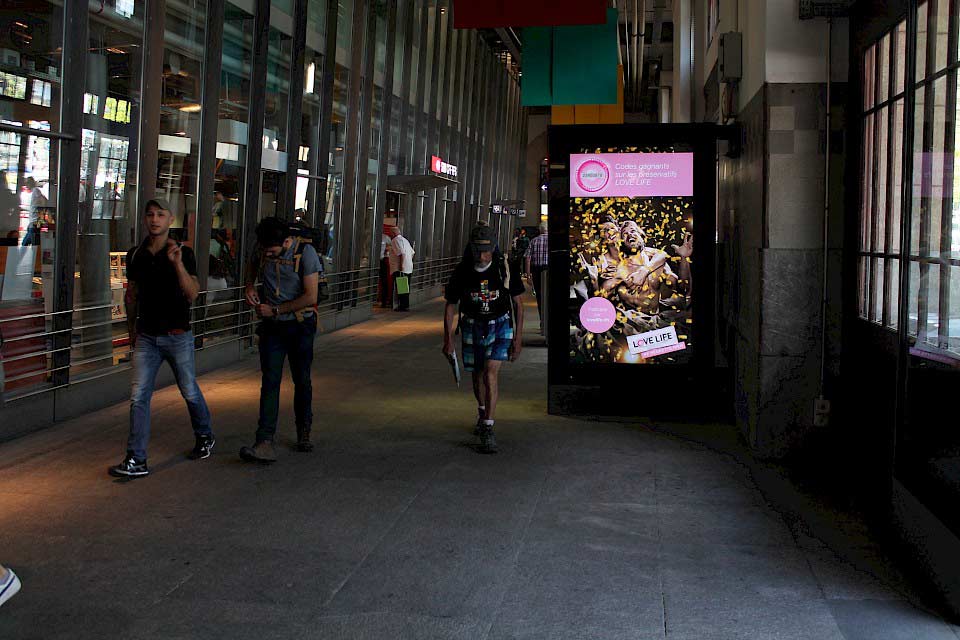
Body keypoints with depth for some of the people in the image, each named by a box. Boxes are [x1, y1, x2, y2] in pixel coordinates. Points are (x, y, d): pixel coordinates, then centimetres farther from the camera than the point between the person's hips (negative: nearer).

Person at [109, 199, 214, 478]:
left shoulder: (183, 253, -7)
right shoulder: (136, 254, 6)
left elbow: (192, 294, -18)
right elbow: (131, 294, 17)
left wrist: (177, 263, -29)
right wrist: (132, 329, 19)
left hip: (177, 336, -3)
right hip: (147, 337, 3)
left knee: (190, 392, 10)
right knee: (139, 397, -4)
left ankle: (205, 437, 35)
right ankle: (136, 460, -1)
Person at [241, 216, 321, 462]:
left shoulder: (305, 252, -17)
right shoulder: (261, 249, -2)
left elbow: (310, 297, -19)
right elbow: (253, 266, 24)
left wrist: (275, 310, -16)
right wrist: (250, 286, 3)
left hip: (300, 325, -3)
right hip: (272, 326, 3)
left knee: (302, 381, 10)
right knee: (270, 381, -9)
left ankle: (304, 433, 30)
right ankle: (265, 443, -16)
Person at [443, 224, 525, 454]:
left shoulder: (505, 269, -14)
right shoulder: (461, 272, -11)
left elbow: (518, 304, -3)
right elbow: (450, 306, 0)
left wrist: (518, 337, -6)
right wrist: (448, 338, -5)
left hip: (500, 325, -2)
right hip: (472, 327, 2)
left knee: (491, 373, -19)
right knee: (478, 375, 15)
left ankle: (487, 430, -17)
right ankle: (482, 412, 45)